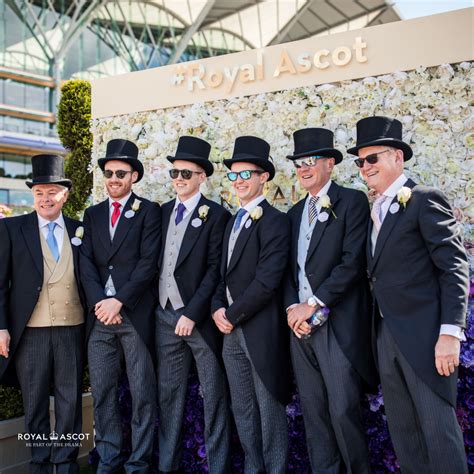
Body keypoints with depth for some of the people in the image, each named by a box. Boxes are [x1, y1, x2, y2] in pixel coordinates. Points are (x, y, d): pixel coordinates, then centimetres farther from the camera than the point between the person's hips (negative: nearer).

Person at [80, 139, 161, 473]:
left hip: (135, 314, -4)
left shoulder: (149, 211, 2)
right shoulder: (93, 214, 15)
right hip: (100, 314, 4)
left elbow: (148, 263, -7)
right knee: (102, 392, 9)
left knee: (143, 394, 1)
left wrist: (119, 301, -14)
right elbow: (86, 263, 6)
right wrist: (99, 303, -9)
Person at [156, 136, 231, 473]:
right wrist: (154, 306, 4)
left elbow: (215, 270, -10)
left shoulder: (216, 215, -5)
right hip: (165, 316, 5)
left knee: (214, 395, 3)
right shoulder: (162, 212, 12)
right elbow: (155, 263, 13)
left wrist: (191, 313, -15)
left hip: (199, 317, -5)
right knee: (169, 393, 12)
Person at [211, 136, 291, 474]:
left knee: (270, 411, 3)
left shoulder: (275, 221, -10)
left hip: (261, 331, -8)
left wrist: (233, 316, -12)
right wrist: (218, 308, -1)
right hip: (232, 330, 8)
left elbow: (267, 281, -19)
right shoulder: (233, 222, 15)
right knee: (243, 411, 16)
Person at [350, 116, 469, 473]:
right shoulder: (376, 211, 16)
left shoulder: (425, 200, -7)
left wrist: (450, 333, -19)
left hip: (423, 336, -8)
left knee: (438, 428, -2)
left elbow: (454, 269, -13)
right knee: (402, 431, 13)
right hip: (386, 336, 8)